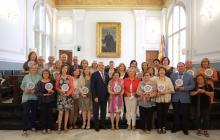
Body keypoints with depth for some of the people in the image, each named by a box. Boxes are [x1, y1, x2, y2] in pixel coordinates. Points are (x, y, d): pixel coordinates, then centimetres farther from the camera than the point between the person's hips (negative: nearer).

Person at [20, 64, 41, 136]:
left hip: (35, 97, 1)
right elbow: (22, 86, 5)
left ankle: (33, 126, 27)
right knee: (25, 113, -6)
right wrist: (25, 90, -14)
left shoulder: (39, 77, 4)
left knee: (34, 112, 11)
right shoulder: (26, 77, 7)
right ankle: (24, 129, 0)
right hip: (26, 97, -1)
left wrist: (35, 91, -17)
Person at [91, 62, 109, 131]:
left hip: (104, 97, 4)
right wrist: (95, 96, -15)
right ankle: (96, 125, 19)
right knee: (96, 112, 7)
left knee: (103, 111, 12)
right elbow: (92, 87, -10)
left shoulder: (106, 74, 8)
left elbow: (108, 85, 11)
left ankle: (102, 124, 26)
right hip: (97, 97, -4)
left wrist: (108, 95, 4)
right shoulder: (94, 75, -7)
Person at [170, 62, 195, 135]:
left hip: (185, 99, -1)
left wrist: (184, 88, -14)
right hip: (175, 98, 1)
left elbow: (192, 85, -2)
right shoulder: (172, 75, 8)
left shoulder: (189, 76, 4)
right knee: (176, 114, 9)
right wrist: (174, 88, -14)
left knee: (185, 114, 6)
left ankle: (185, 129, 20)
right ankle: (175, 127, 22)